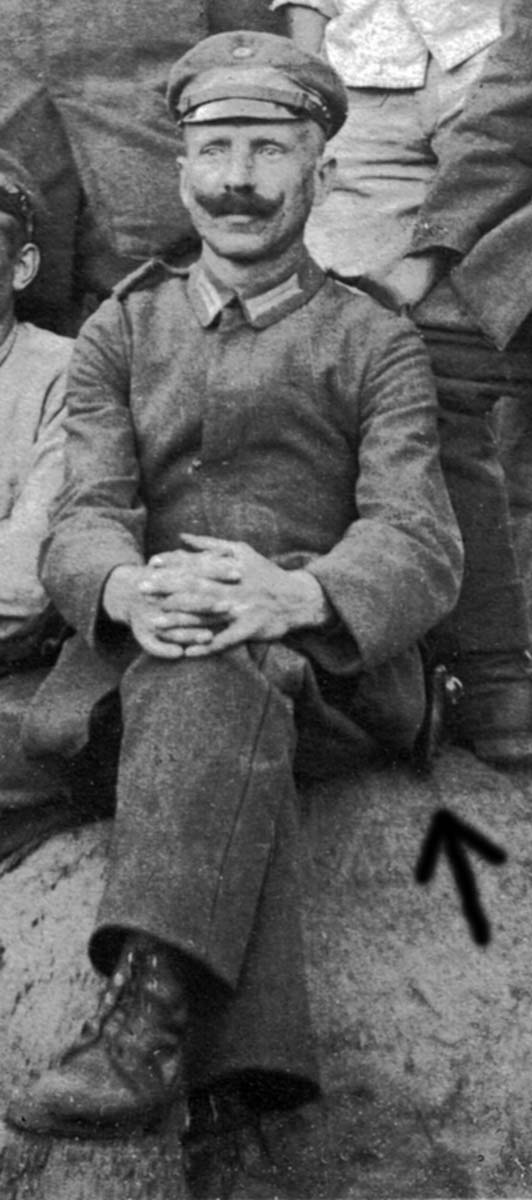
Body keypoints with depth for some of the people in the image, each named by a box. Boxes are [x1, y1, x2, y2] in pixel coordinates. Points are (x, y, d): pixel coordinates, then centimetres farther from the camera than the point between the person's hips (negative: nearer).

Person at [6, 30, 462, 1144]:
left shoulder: (376, 343, 10)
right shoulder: (119, 333, 16)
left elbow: (419, 548, -5)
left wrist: (297, 596, -30)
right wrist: (129, 589, -26)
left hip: (332, 669, -1)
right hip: (147, 658, 2)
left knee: (221, 664, -36)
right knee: (225, 719, -35)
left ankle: (152, 1003, -47)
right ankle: (243, 1046, -48)